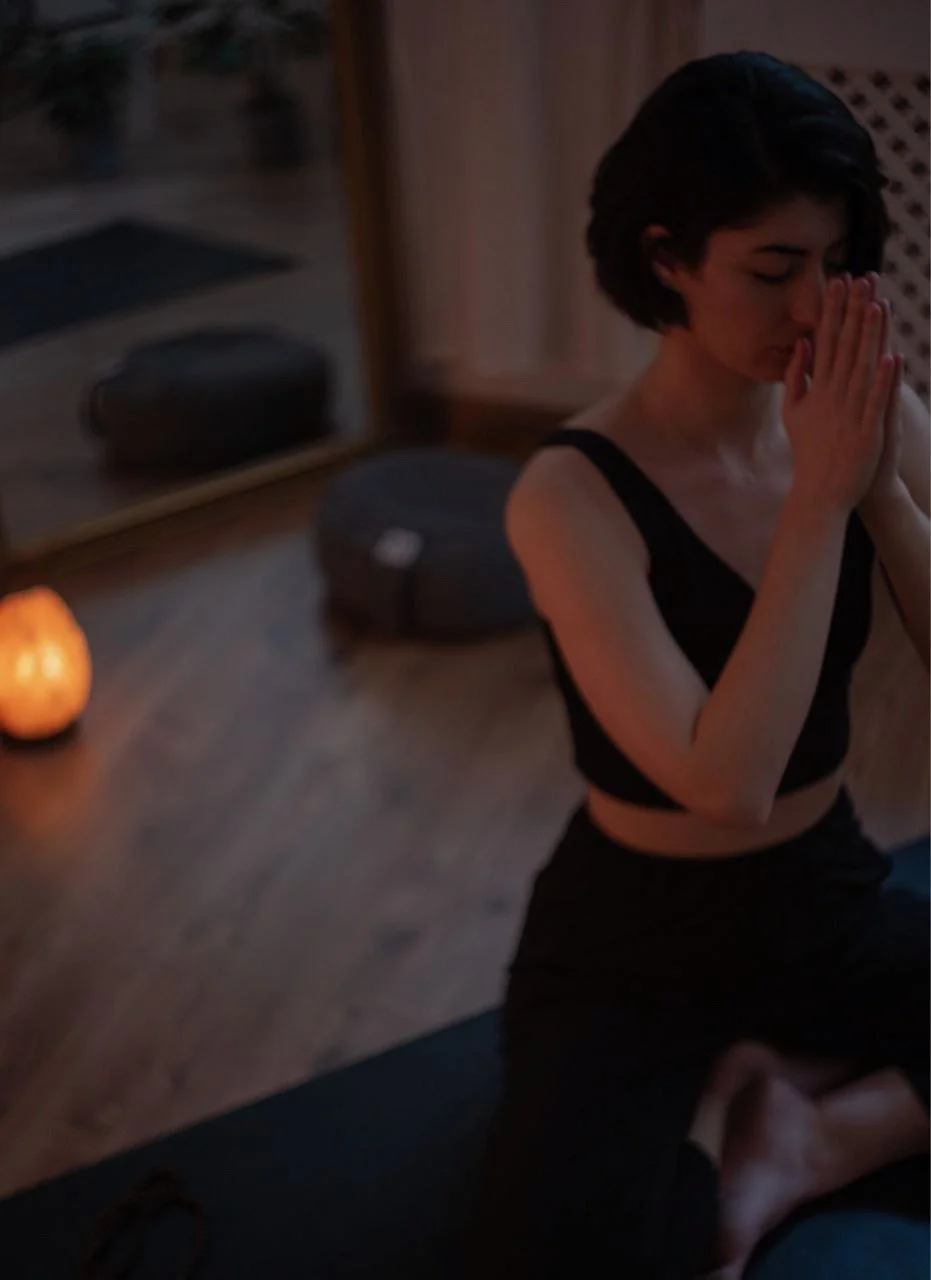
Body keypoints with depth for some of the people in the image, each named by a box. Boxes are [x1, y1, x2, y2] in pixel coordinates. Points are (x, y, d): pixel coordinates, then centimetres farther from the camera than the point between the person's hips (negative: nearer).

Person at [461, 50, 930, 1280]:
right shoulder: (574, 492, -22)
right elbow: (726, 784, -30)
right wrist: (818, 495, -28)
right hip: (639, 946, -4)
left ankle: (803, 1145, 1)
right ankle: (707, 1128, 4)